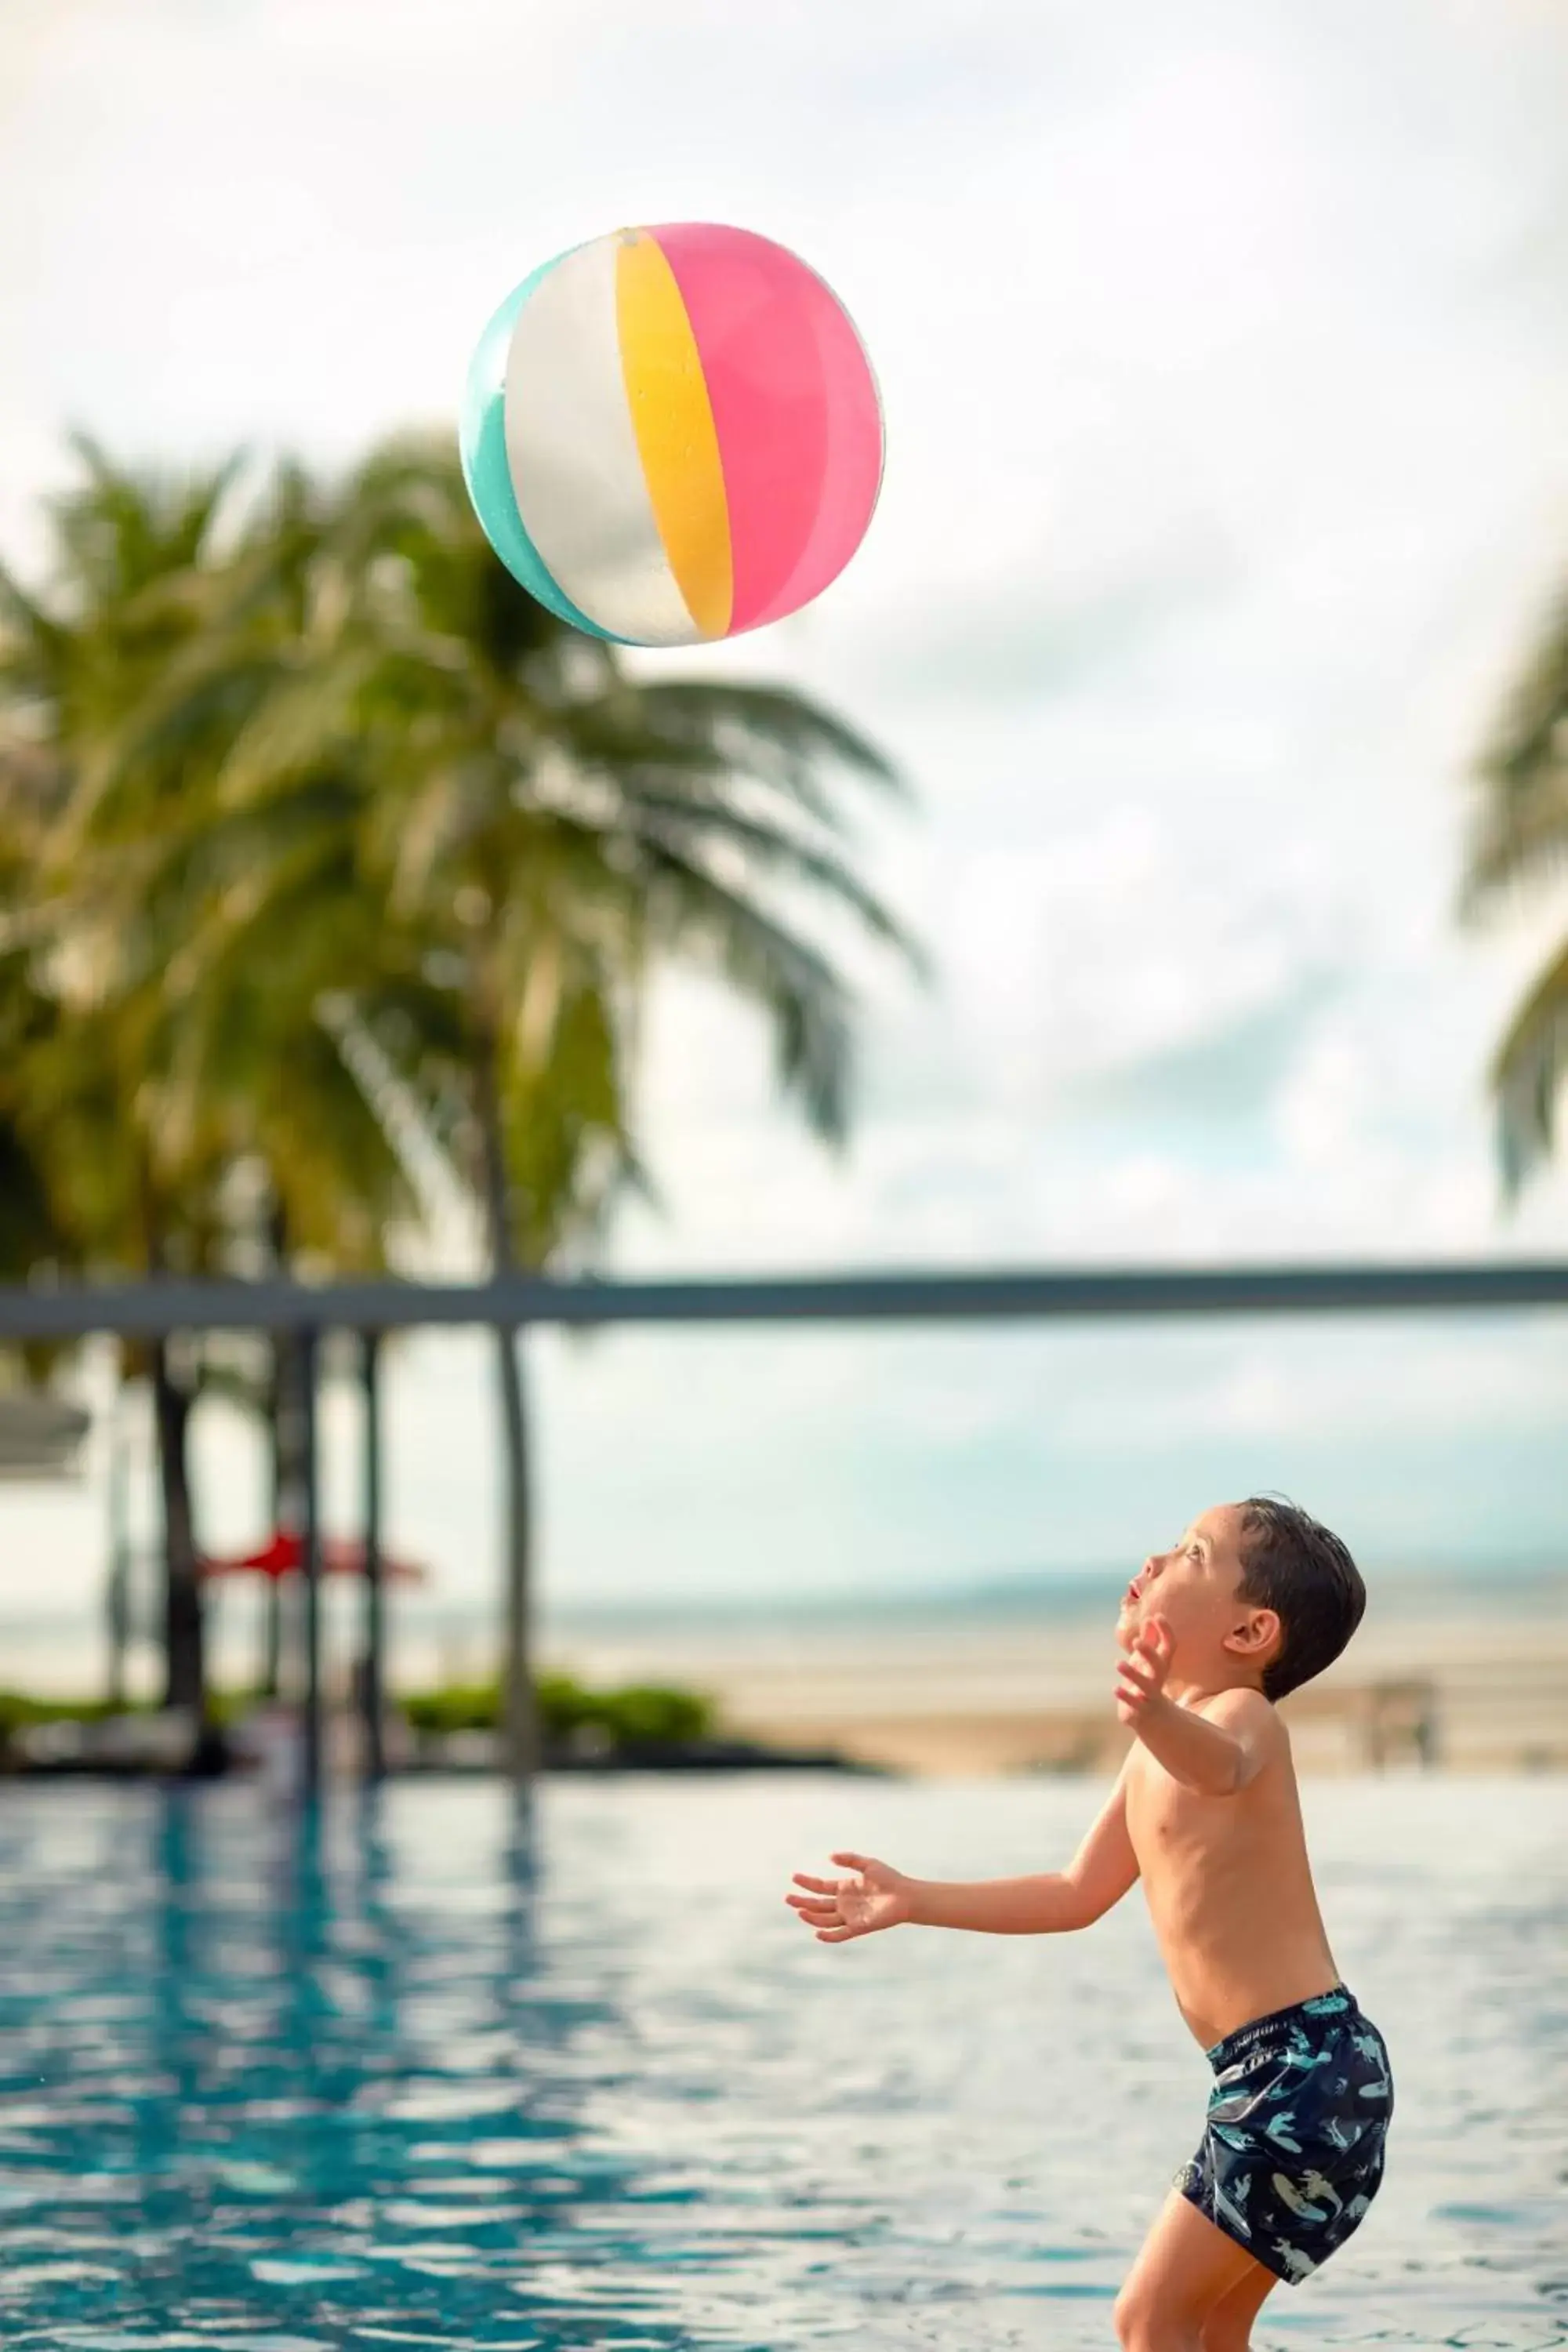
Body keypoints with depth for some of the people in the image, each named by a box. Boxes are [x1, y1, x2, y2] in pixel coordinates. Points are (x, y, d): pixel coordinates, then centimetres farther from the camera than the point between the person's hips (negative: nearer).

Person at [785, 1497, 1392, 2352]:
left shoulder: (1245, 1714, -11)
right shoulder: (1154, 1757, 18)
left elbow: (1220, 1764, -38)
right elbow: (1077, 1896, 28)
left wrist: (1159, 1718, -61)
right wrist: (915, 1902, 27)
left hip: (1307, 2065, -10)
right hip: (1269, 2074, 10)